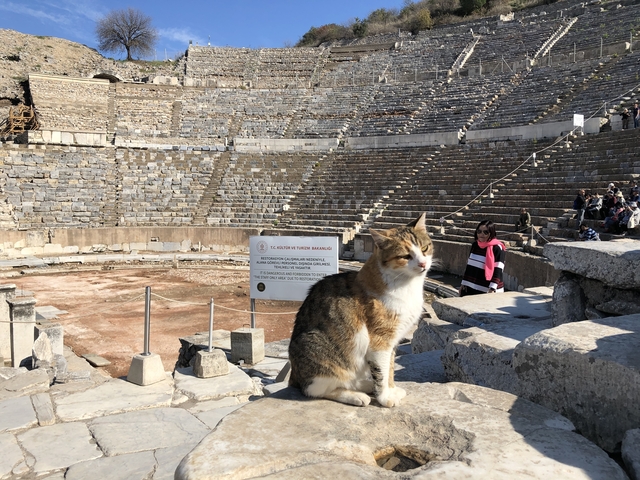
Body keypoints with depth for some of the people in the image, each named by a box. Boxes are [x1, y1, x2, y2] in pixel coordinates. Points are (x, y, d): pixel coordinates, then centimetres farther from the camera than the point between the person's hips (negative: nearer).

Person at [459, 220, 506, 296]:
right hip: (471, 288, 6)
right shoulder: (474, 245, 7)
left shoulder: (497, 248, -11)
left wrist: (492, 289, -21)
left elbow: (498, 270, -15)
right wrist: (464, 283, 13)